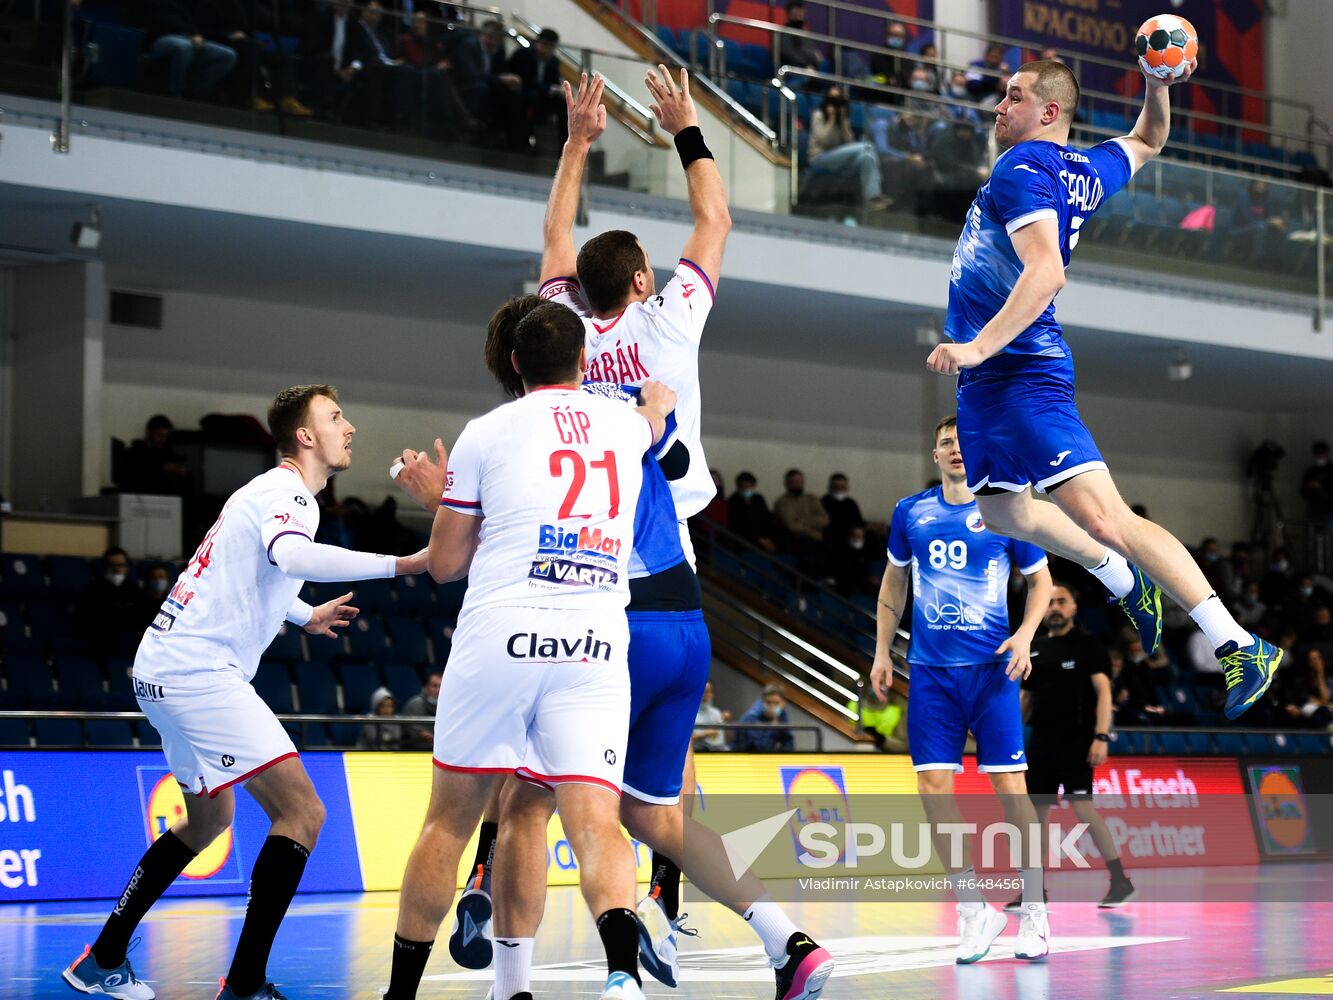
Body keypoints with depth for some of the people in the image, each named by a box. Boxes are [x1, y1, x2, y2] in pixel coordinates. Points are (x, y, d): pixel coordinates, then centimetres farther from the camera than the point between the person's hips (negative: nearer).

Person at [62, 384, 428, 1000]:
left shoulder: (270, 490, 19)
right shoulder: (287, 491, -12)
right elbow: (292, 556, -36)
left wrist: (305, 616, 45)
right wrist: (398, 564, -39)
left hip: (165, 669, 11)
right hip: (199, 672, -11)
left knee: (209, 819, 27)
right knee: (303, 812, -15)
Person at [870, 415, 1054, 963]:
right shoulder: (910, 512, 8)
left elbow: (1040, 580, 8)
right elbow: (893, 584, 19)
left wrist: (1025, 636, -7)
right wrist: (882, 651, 13)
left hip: (991, 668, -3)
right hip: (930, 670, 3)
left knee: (1009, 785, -5)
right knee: (933, 784, -4)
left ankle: (1034, 913, 6)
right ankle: (974, 912, 7)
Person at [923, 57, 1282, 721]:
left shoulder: (1022, 170, -14)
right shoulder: (1090, 172, 14)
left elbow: (1046, 271, -29)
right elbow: (1149, 141, 34)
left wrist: (980, 346, -35)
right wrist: (1159, 83, 16)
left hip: (1020, 369, -11)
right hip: (989, 377, 11)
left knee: (1104, 519, -19)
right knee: (1000, 511, 24)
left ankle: (1238, 647, -22)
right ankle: (1128, 585, 39)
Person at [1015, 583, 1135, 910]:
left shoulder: (1088, 646, -2)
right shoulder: (1035, 649, 15)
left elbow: (1103, 692, -9)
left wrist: (1101, 737, -19)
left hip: (1075, 740, -6)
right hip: (1041, 741, 6)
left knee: (1082, 806, -15)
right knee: (1035, 810, 5)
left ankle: (1120, 880, -8)